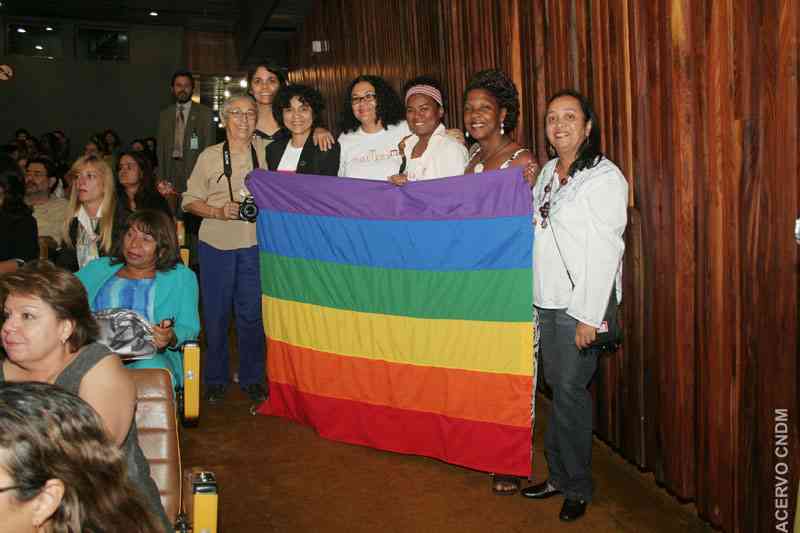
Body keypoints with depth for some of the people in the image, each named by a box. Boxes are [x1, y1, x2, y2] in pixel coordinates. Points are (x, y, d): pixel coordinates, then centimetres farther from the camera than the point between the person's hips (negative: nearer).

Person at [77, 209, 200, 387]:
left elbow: (189, 329, 7)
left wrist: (171, 338, -17)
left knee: (150, 368, -37)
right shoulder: (98, 269, 27)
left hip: (152, 355, -1)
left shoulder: (181, 277, 17)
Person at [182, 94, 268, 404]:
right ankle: (215, 379, 21)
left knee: (252, 313, 7)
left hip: (254, 243, 1)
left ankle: (252, 378, 21)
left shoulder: (265, 150, 6)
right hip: (217, 243, -1)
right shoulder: (209, 156, 3)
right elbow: (190, 201, 5)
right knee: (216, 313, 6)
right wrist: (218, 212, -12)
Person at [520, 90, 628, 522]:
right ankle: (559, 476, 26)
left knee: (569, 392, 0)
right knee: (557, 387, 13)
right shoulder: (548, 170, 12)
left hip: (579, 306, -7)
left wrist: (589, 316, -18)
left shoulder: (604, 177, -11)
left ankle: (576, 488, 17)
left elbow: (605, 251, -16)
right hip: (547, 300, 7)